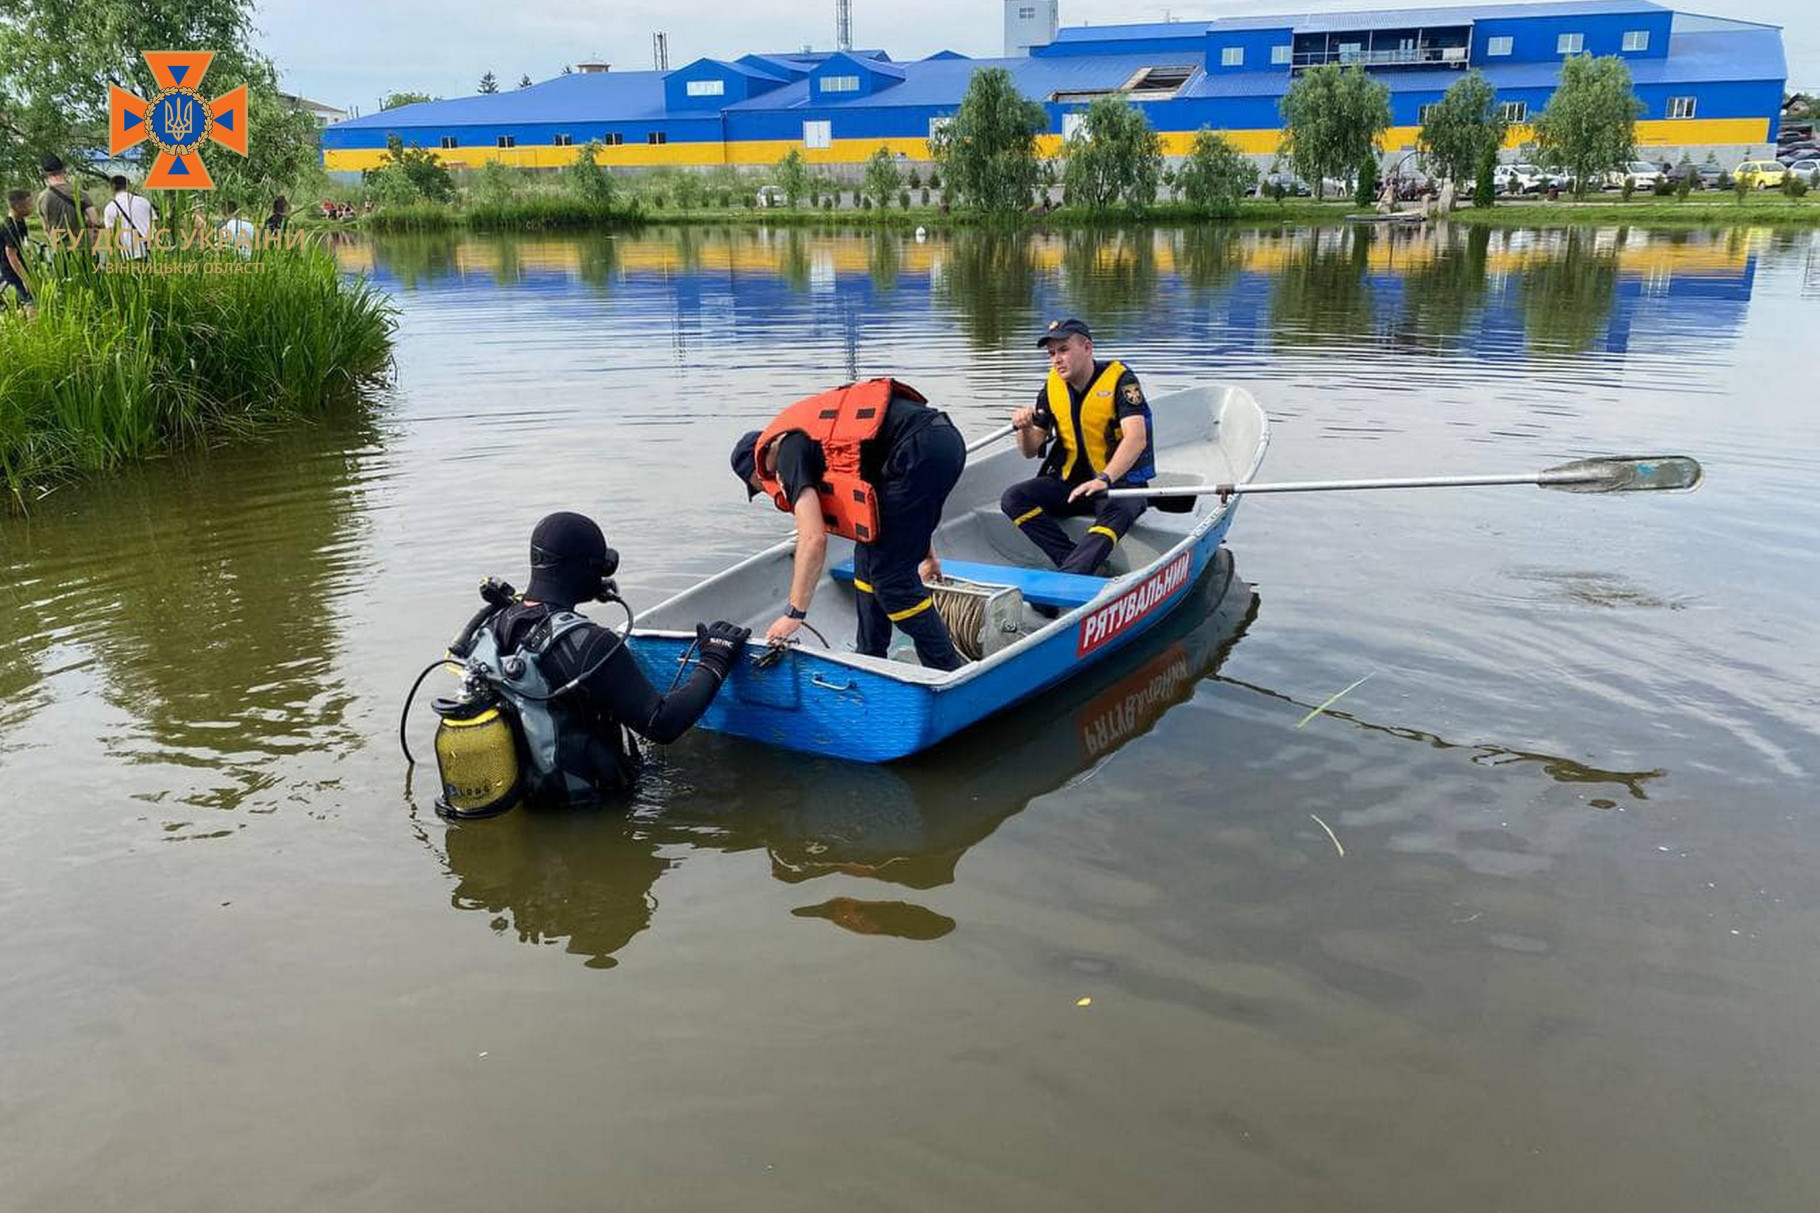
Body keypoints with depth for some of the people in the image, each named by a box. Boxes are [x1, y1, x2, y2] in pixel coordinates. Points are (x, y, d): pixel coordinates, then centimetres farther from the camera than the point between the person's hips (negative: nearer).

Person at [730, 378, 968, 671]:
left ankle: (950, 674, 8)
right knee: (870, 555, 19)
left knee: (890, 574, 0)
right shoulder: (820, 432, 29)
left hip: (922, 449, -10)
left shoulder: (788, 451, 1)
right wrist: (925, 553, 45)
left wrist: (794, 614, 1)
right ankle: (869, 659, 29)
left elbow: (813, 539, -8)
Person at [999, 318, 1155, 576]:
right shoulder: (1052, 387, 4)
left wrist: (1104, 479, -43)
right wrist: (1025, 428, -18)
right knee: (1013, 499, -17)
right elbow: (1031, 451, 7)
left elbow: (1136, 438, -27)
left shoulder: (1120, 379, -12)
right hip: (1070, 482, 6)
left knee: (1118, 511, -39)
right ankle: (1083, 564, -27)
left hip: (1120, 481, -5)